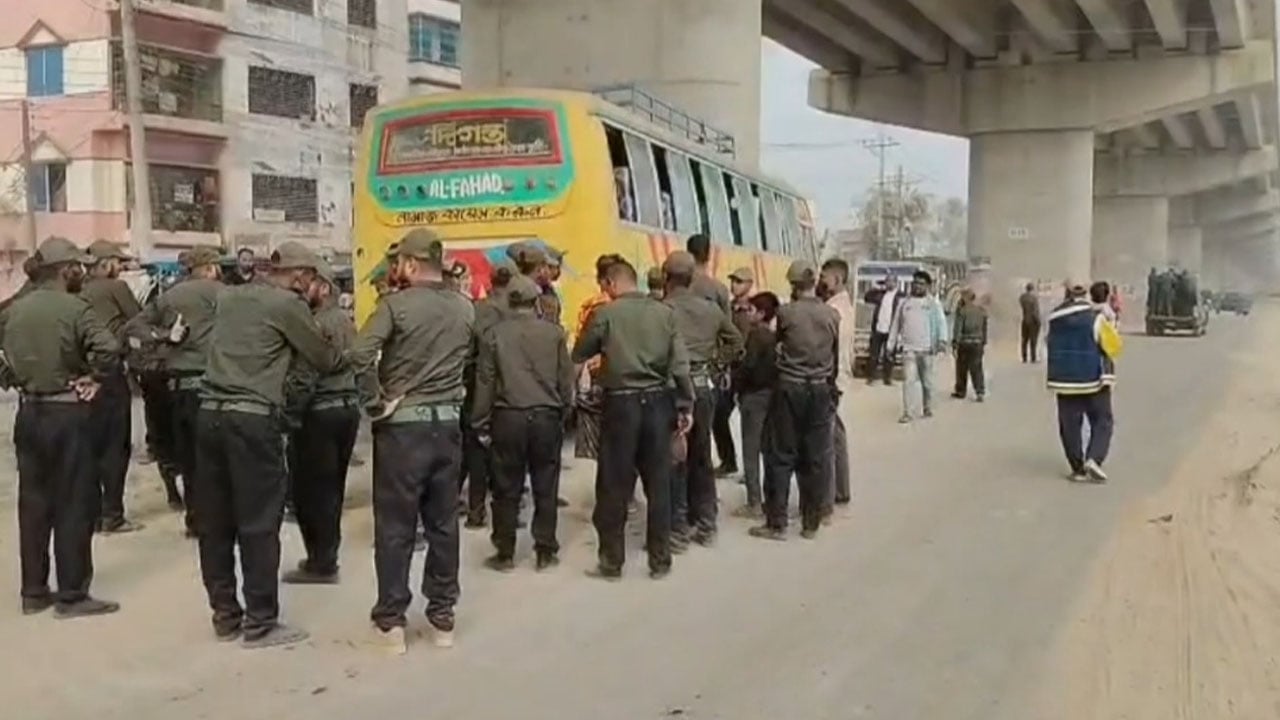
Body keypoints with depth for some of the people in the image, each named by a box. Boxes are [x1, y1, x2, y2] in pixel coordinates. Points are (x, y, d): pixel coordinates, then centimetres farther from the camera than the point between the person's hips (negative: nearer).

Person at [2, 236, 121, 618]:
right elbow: (109, 350, -27)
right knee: (74, 504, 2)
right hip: (67, 414, -7)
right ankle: (72, 594, 7)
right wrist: (92, 377, -12)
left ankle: (33, 591, 20)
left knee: (33, 502, 13)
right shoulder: (74, 308, -14)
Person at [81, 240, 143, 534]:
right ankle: (111, 515, 0)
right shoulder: (116, 287, -4)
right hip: (110, 371, -6)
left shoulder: (82, 292, 13)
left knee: (93, 444, 12)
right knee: (116, 445, -1)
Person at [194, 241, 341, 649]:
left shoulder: (229, 297, 17)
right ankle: (260, 623, 6)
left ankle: (225, 615, 21)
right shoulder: (288, 304, -3)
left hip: (210, 413, 7)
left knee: (214, 522, 11)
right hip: (252, 419, -7)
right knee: (259, 524, 0)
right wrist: (341, 355, 26)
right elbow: (325, 361, 4)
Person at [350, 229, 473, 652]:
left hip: (403, 425, -5)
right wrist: (455, 393, 13)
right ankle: (442, 618, 17)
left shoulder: (397, 304, -11)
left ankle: (391, 621, 10)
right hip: (448, 424, 5)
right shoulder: (465, 308, 6)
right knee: (443, 523, 11)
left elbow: (360, 355, -23)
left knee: (395, 526, 4)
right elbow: (475, 360, 10)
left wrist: (376, 403, -14)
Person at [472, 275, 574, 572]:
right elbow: (565, 379, 4)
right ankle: (546, 552, 14)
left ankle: (505, 554, 14)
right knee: (545, 488, 9)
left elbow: (485, 381, 0)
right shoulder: (554, 333, 0)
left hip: (508, 417, 0)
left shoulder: (494, 334, -2)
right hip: (546, 416, 1)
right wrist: (563, 412, 16)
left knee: (507, 489, 7)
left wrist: (480, 423, 6)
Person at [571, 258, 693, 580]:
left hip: (622, 403, -3)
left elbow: (578, 354, 5)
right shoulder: (665, 312, 2)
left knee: (614, 485, 6)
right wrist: (685, 406, 2)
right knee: (658, 483, 10)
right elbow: (680, 364, -3)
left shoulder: (605, 313, -5)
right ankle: (660, 560, 17)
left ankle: (612, 561, 13)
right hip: (658, 401, 3)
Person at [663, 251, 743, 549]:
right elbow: (736, 340, 18)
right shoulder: (710, 309, 6)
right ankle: (705, 526, 24)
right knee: (701, 459, 16)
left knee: (674, 462, 3)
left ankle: (677, 530, 7)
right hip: (703, 388, 5)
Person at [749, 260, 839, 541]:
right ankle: (811, 524, 14)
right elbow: (836, 356, 9)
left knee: (781, 456, 4)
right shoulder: (832, 315, -1)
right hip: (820, 390, 3)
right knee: (815, 458, 8)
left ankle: (777, 524, 5)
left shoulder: (786, 312, -8)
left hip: (790, 388, -3)